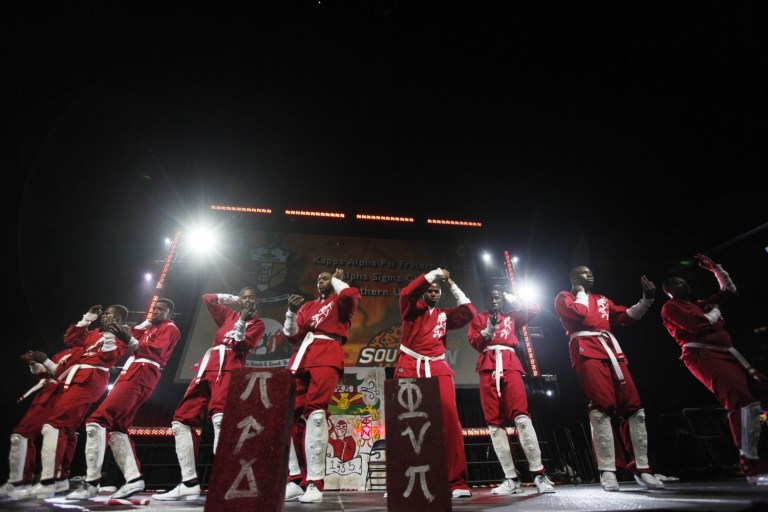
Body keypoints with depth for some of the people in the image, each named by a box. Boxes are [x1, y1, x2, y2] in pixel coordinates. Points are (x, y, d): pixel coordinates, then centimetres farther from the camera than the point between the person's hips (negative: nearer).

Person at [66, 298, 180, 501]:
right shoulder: (148, 327, 30)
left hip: (140, 374, -9)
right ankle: (134, 478, 2)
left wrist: (129, 341, -30)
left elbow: (156, 351, -17)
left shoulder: (170, 328, 1)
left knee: (97, 420, -16)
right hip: (130, 374, 9)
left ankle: (91, 482, -14)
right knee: (116, 427, 5)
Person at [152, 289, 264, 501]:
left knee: (219, 416, -31)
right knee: (181, 419, 2)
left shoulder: (257, 323, 9)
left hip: (229, 367, -7)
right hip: (208, 366, 7)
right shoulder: (228, 315, 25)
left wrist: (242, 321, -14)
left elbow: (240, 345, -5)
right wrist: (234, 299, 23)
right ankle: (189, 484, 6)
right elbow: (207, 298, 26)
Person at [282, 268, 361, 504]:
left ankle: (314, 483, -14)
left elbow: (352, 295, -10)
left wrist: (337, 280, 9)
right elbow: (292, 335, 20)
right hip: (302, 357, 6)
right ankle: (295, 480, 8)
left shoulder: (340, 301, 15)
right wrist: (291, 312, 5)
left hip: (327, 357, -5)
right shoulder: (307, 306, 27)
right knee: (292, 412, -1)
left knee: (315, 411, -18)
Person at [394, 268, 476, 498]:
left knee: (450, 419, -13)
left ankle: (457, 482, -7)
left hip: (438, 370, 2)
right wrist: (434, 274, -4)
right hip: (410, 368, -2)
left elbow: (469, 313, 12)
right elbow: (406, 293, -6)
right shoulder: (413, 308, 15)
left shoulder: (444, 315, 24)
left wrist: (452, 285, 14)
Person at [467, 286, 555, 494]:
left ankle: (539, 474, -14)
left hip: (510, 365, 0)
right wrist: (487, 331, -9)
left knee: (521, 416, -16)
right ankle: (511, 479, -3)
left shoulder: (511, 316, 25)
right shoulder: (479, 318, 21)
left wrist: (513, 299, 19)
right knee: (494, 422, -5)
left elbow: (535, 310, 18)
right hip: (488, 367, 0)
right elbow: (474, 342, 8)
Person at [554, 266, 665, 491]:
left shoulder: (602, 300, 29)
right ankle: (607, 471, -12)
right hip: (587, 352, -6)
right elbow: (578, 315, -9)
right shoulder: (564, 297, 10)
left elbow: (626, 316, 21)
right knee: (601, 407, -16)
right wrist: (581, 293, 6)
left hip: (611, 350, 7)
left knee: (633, 407, 0)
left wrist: (646, 299, 12)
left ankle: (642, 469, 7)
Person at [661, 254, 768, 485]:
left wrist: (714, 268, 31)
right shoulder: (670, 307, 3)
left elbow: (730, 291, 35)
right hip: (704, 355, -9)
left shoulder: (701, 304, 29)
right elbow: (697, 325, -11)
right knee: (743, 401, -25)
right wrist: (715, 313, 7)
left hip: (728, 354, 9)